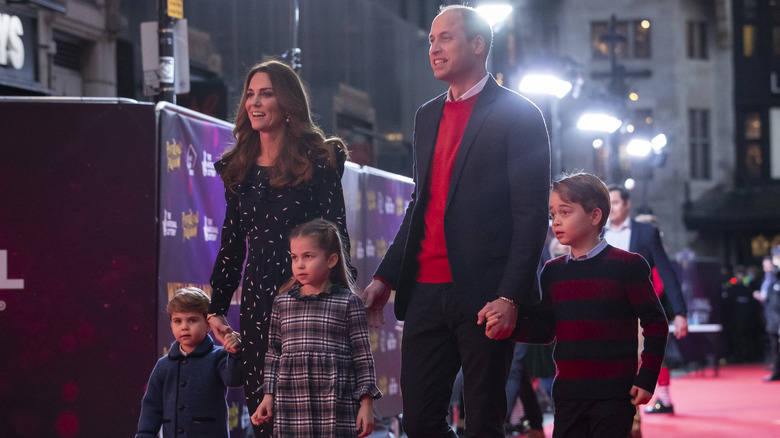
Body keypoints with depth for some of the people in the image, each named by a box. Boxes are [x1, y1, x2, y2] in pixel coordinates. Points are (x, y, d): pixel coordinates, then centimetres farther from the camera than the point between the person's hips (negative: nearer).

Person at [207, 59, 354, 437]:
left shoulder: (318, 161, -2)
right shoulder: (239, 169, 14)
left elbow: (337, 236, -4)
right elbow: (231, 246, 17)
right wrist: (216, 310, 13)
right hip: (257, 300, 5)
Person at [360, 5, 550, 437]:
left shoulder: (517, 114, -3)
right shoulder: (428, 116, 19)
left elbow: (531, 214, -8)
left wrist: (510, 297, -16)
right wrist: (386, 276, 14)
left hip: (483, 296, -6)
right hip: (426, 293, 6)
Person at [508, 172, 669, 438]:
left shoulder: (625, 265, -4)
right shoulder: (553, 271, 12)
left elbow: (656, 325, -2)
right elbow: (545, 330, 13)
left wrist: (646, 378, -9)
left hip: (614, 393, -5)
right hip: (568, 393, 5)